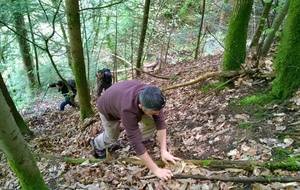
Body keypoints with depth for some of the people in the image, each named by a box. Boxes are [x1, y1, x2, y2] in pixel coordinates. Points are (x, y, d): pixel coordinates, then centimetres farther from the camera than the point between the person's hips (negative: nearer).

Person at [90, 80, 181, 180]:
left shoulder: (152, 97, -35)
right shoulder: (128, 109, -47)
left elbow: (160, 122, -28)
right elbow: (136, 142, -45)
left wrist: (164, 151, -34)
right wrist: (156, 170, -42)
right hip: (108, 107, -4)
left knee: (151, 122, -13)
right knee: (112, 137, 12)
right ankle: (97, 144, 45)